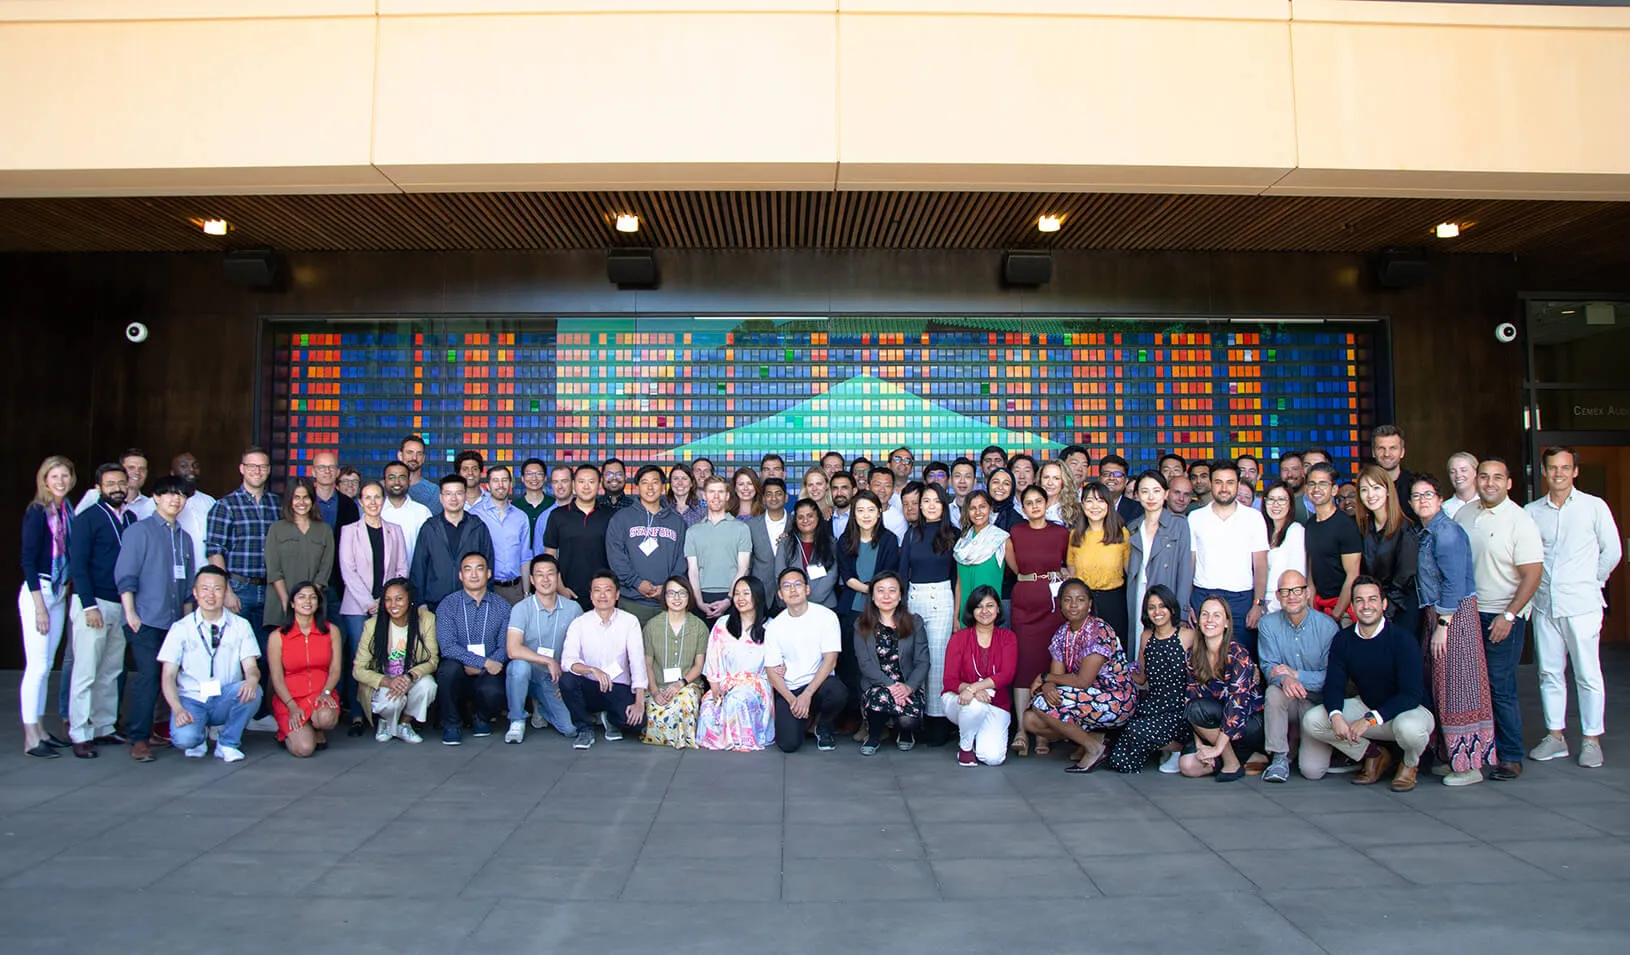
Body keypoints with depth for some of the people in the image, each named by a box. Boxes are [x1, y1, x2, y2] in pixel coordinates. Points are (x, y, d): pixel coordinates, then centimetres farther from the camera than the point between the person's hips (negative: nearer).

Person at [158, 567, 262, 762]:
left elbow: (251, 667, -4)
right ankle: (200, 736, 8)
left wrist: (252, 679, -31)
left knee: (252, 691, -31)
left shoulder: (241, 626, 3)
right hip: (191, 700, -1)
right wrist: (178, 710, -21)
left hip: (226, 700, 1)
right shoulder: (181, 628, 0)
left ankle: (228, 743, -6)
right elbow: (168, 676, -4)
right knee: (184, 738, -31)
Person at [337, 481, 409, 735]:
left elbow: (402, 569, 11)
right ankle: (357, 716, -2)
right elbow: (348, 571, -1)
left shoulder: (395, 531, 14)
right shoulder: (349, 531, 7)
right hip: (357, 607, -2)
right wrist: (369, 603, -9)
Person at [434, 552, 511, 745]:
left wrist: (478, 669, -17)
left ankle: (482, 716, 8)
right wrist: (484, 661, -21)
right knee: (450, 667, -34)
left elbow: (505, 647, -1)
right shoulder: (448, 605, 0)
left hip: (488, 674, 0)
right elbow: (447, 646, -13)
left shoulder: (502, 607, 6)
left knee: (493, 692, -32)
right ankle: (451, 724, -8)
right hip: (458, 674, 0)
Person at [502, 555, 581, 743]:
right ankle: (517, 722, -12)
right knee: (519, 666, -37)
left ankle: (542, 709, 19)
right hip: (528, 674, -2)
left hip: (555, 678, 2)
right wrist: (549, 661, -20)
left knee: (571, 729, -17)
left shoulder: (573, 609, -2)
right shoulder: (522, 608, -11)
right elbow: (513, 650, -23)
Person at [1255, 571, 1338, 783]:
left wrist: (1296, 674, -22)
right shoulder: (1268, 624, -4)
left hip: (1318, 703, -2)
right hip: (1287, 701, 2)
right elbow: (1268, 667, -9)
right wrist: (1285, 679, -33)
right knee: (1274, 691, -35)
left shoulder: (1327, 626, -9)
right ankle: (1279, 756, -16)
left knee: (1312, 769, -17)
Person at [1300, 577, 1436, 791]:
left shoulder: (1402, 640, -19)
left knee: (1408, 727, -40)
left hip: (1408, 709, -4)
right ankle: (1375, 755, 7)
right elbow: (1333, 685, -7)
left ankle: (1410, 765, 0)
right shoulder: (1343, 640, -5)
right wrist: (1336, 715, -30)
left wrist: (1370, 719, -34)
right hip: (1365, 706, 4)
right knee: (1312, 720, -16)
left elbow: (1411, 694, -24)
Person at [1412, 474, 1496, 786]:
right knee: (1441, 687, 13)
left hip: (1455, 614, -9)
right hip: (1434, 614, 9)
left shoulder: (1446, 531, -14)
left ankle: (1470, 764, 2)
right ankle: (1451, 757, 21)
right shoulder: (1424, 532, 13)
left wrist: (1442, 625, -19)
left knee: (1457, 686, -5)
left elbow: (1455, 582, -19)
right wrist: (1431, 621, 11)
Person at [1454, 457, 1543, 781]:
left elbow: (1532, 574, -12)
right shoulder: (1464, 514, 7)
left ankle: (1511, 758, 6)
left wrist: (1508, 616, -16)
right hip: (1467, 612, 5)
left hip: (1501, 617, -5)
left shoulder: (1519, 521, -10)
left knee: (1501, 688, -5)